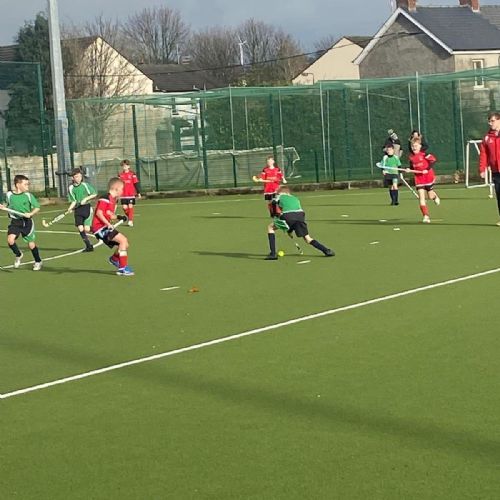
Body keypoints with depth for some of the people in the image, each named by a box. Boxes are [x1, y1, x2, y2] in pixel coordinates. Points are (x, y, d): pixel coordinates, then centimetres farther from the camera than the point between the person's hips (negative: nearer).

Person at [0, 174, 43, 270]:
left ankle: (38, 262, 29)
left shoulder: (28, 195, -8)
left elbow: (37, 207, -4)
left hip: (26, 222, -1)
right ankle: (18, 255, 10)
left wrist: (31, 214, -21)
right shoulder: (9, 195, -1)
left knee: (31, 244, 4)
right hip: (15, 222, 1)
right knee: (10, 240, -20)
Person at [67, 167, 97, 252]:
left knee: (86, 229, -9)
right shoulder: (71, 188, 2)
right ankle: (88, 246, 7)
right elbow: (73, 201, 2)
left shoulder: (85, 185, -5)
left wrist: (86, 199, -12)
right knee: (80, 229, -5)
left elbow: (94, 194, 0)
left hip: (87, 207, -3)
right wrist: (69, 209, -15)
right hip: (78, 209, 3)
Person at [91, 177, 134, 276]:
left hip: (105, 227, 10)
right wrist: (108, 224, -28)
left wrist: (118, 217, 2)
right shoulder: (105, 199, -16)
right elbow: (99, 213, -22)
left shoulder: (113, 200, 15)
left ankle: (114, 258, 39)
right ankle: (123, 268, -16)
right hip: (100, 227, -10)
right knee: (123, 240, -18)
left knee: (125, 244, 11)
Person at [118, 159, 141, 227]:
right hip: (123, 195, 3)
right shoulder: (120, 175, 7)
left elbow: (136, 183, 0)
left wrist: (138, 192, -2)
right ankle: (130, 218, 21)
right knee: (124, 207, -2)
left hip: (131, 194, -3)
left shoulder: (132, 174, -1)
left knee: (130, 206, -7)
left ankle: (131, 221, -3)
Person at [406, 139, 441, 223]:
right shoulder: (411, 157, 3)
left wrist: (427, 169, -21)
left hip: (428, 176, -4)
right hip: (418, 178, 4)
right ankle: (426, 216, -8)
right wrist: (409, 170, -6)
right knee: (421, 197, -8)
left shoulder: (424, 154, -14)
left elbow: (433, 160, -14)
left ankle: (435, 196, 45)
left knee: (430, 196, 6)